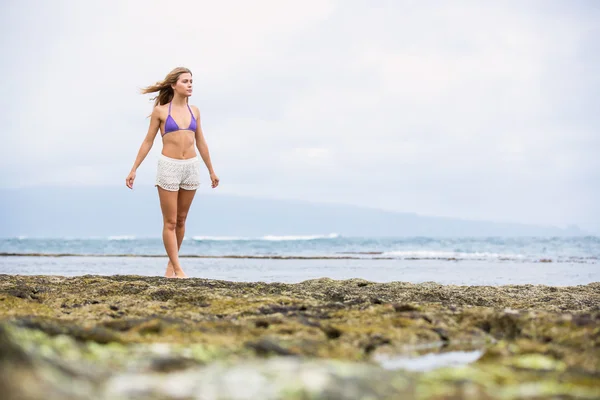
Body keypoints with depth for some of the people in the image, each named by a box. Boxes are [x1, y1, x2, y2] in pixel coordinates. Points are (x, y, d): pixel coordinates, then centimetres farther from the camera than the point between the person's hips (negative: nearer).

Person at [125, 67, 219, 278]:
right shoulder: (160, 111, -2)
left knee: (181, 220, 10)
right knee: (170, 222, -3)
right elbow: (148, 142, 2)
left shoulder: (194, 111, 9)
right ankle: (178, 270, -3)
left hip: (191, 167, 4)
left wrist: (211, 171, 19)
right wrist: (133, 170, 1)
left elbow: (201, 142, 16)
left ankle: (171, 264, 21)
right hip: (169, 166, -4)